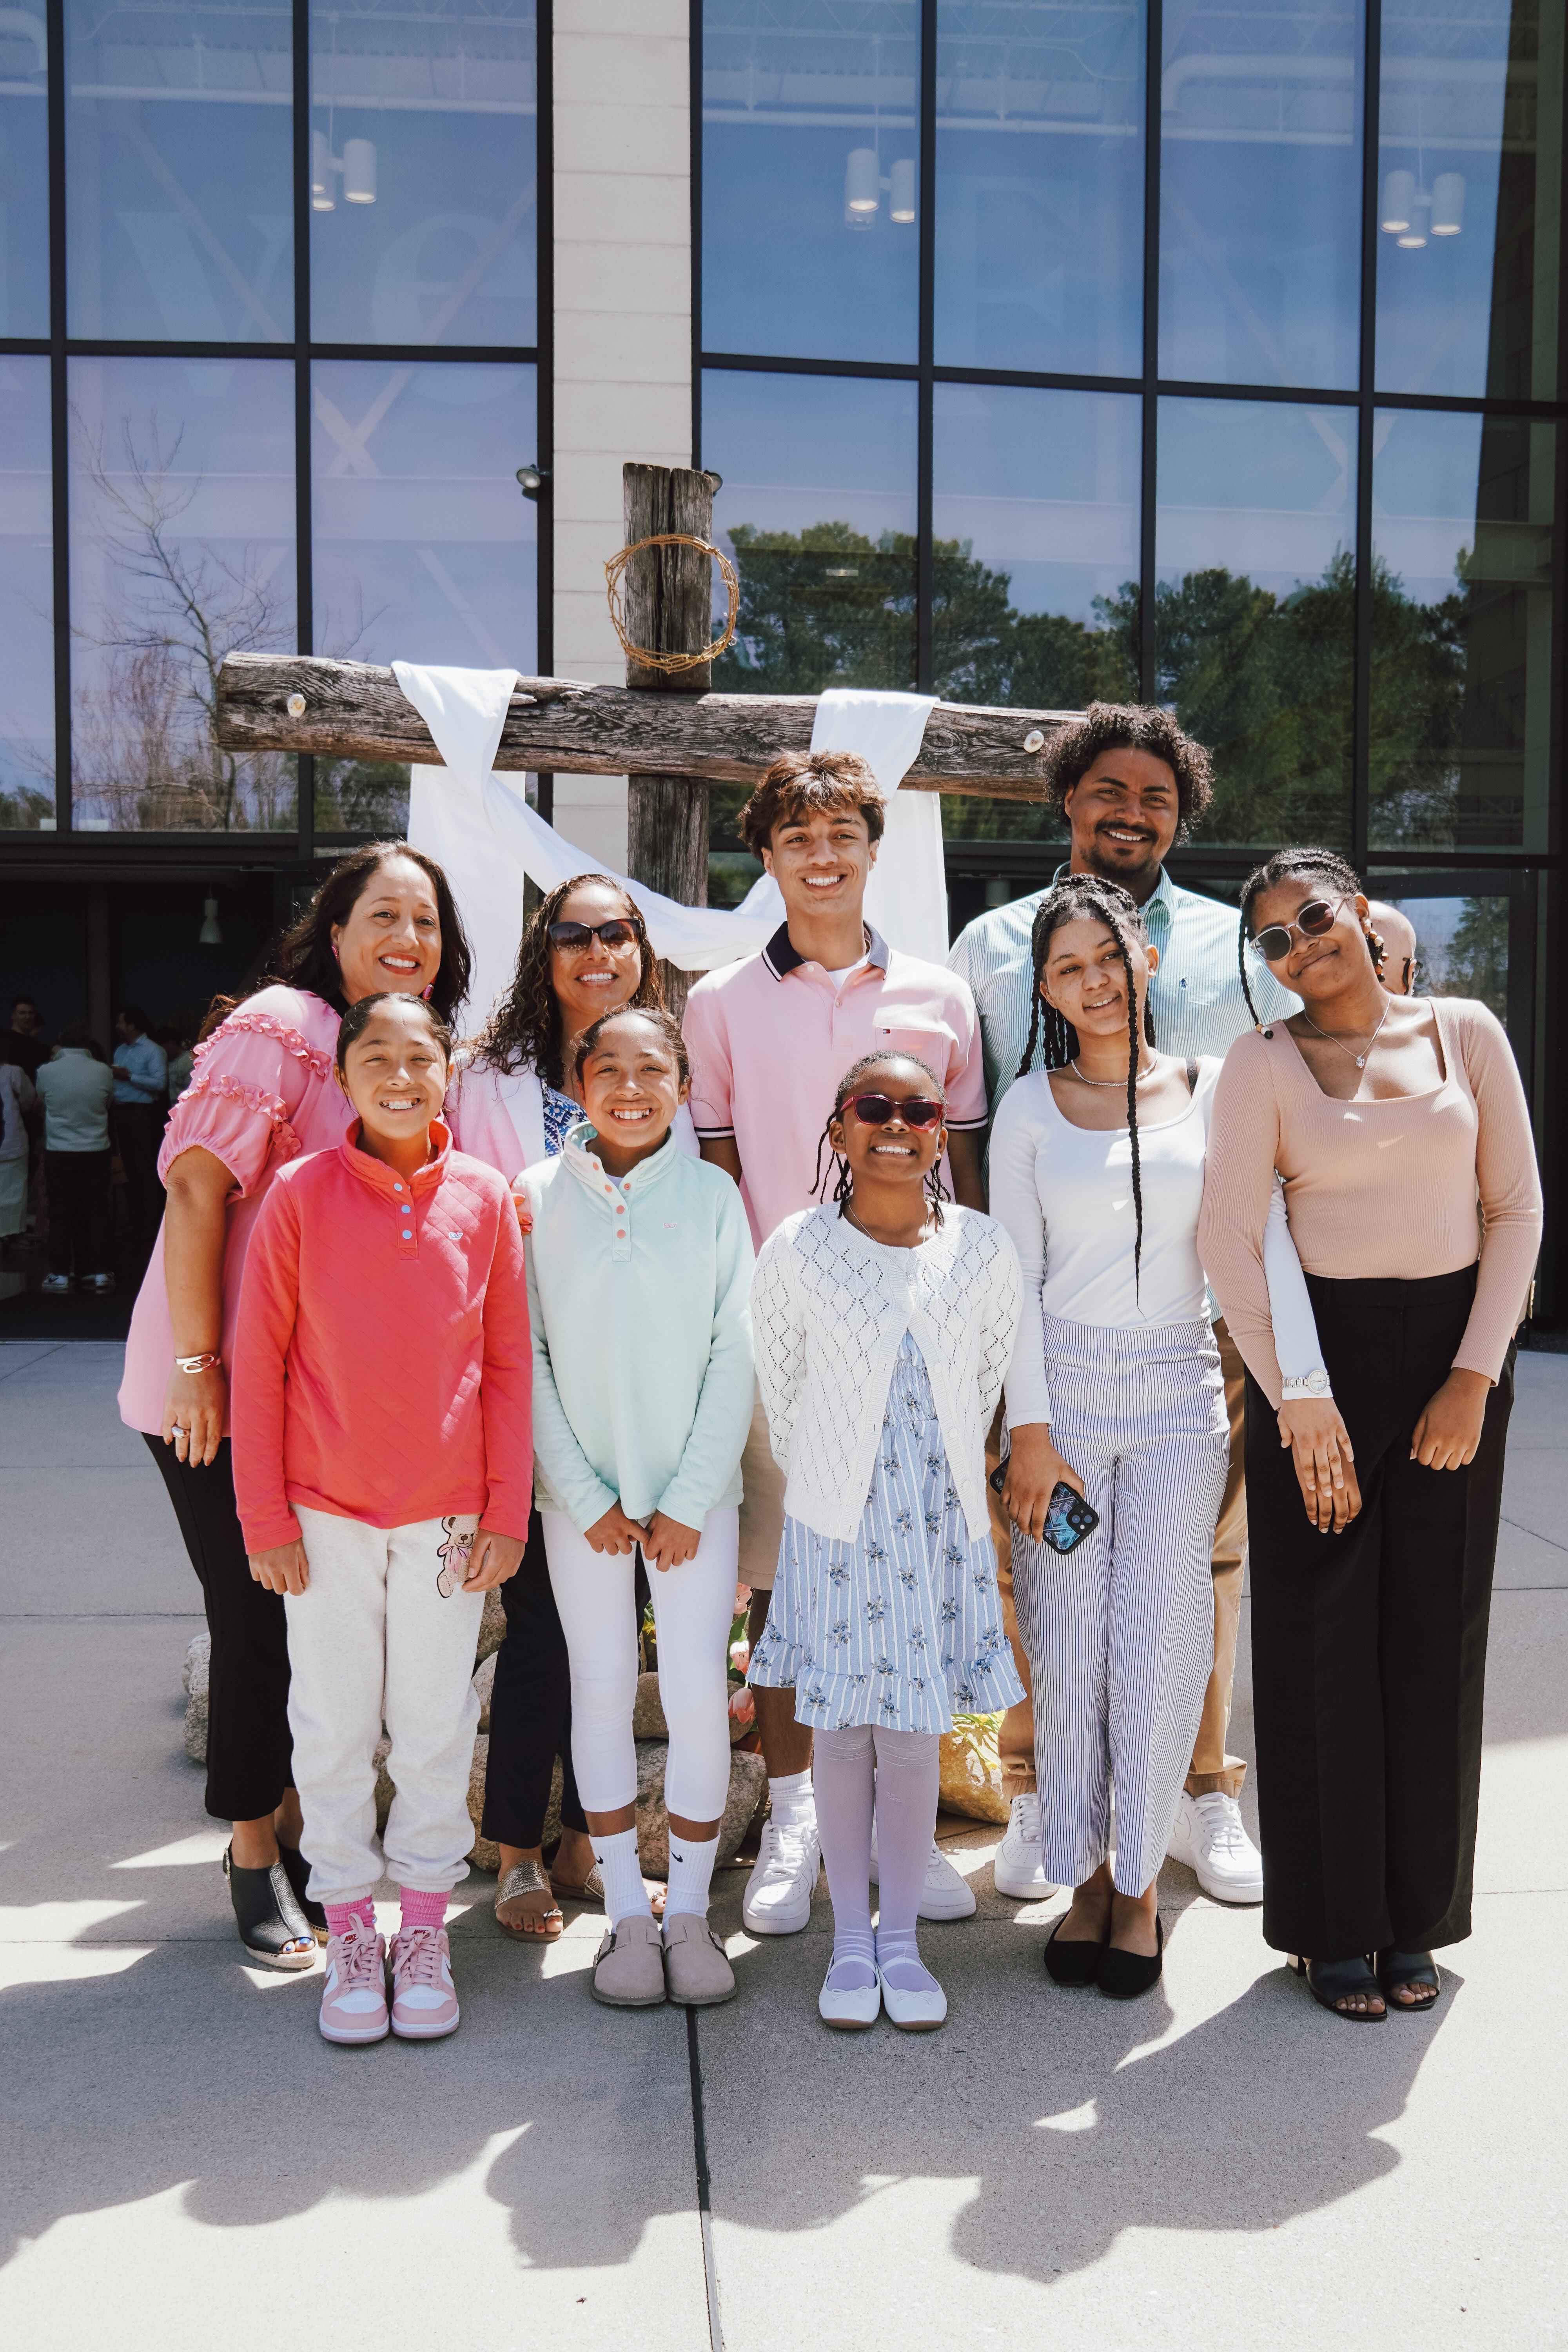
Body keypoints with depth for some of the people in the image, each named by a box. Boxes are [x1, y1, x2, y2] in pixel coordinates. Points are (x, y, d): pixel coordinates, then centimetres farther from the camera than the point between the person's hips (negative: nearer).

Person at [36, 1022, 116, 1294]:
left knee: (61, 1213, 6)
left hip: (59, 1152, -1)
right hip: (96, 1150, 1)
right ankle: (99, 1273, 9)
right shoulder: (103, 1071, -7)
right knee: (97, 1212, 8)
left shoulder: (47, 1071, -9)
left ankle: (60, 1275, 7)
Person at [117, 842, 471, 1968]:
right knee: (257, 1620, 2)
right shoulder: (281, 1029, -13)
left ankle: (299, 1826, 29)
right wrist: (198, 1365, -21)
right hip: (227, 1393, -6)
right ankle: (254, 1855, 19)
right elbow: (196, 1189, -18)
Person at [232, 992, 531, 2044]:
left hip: (448, 1512, 1)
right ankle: (351, 1935, 27)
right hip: (327, 1511, -1)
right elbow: (259, 1362, -3)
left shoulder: (485, 1196, -3)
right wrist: (266, 1518, -5)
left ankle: (426, 1931, 28)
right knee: (335, 1728, 10)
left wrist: (506, 1513, -1)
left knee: (437, 1727, 10)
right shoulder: (301, 1193, -6)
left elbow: (509, 1364, 2)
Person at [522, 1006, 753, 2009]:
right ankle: (628, 1915, 20)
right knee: (603, 1690, 6)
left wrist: (688, 1501, -6)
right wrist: (586, 1497, -6)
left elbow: (735, 1356, -1)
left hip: (695, 1485, 0)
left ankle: (691, 1912, 16)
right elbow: (526, 1360, -1)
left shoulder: (713, 1195, -1)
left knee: (699, 1694, -1)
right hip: (582, 1489, 0)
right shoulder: (537, 1198, -1)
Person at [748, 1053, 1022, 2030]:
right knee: (842, 1734, 8)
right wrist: (823, 1483, 9)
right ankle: (851, 1938, 23)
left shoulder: (983, 1248, -2)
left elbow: (986, 1384, 9)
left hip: (943, 1527, 1)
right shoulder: (799, 1249, -6)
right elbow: (780, 1391, 3)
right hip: (836, 1525, -1)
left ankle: (901, 1938, 22)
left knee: (915, 1736, 7)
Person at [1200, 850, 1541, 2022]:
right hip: (1322, 1353, -2)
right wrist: (1293, 1399, -10)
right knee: (1326, 1639, 2)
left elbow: (1517, 1210, 4)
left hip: (1455, 1350, 2)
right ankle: (1333, 1926, 17)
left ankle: (1417, 1919, 24)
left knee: (1436, 1637, 8)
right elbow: (1231, 1240, -5)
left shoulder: (1465, 1033, 5)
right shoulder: (1266, 1062, -1)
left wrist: (1474, 1376, -4)